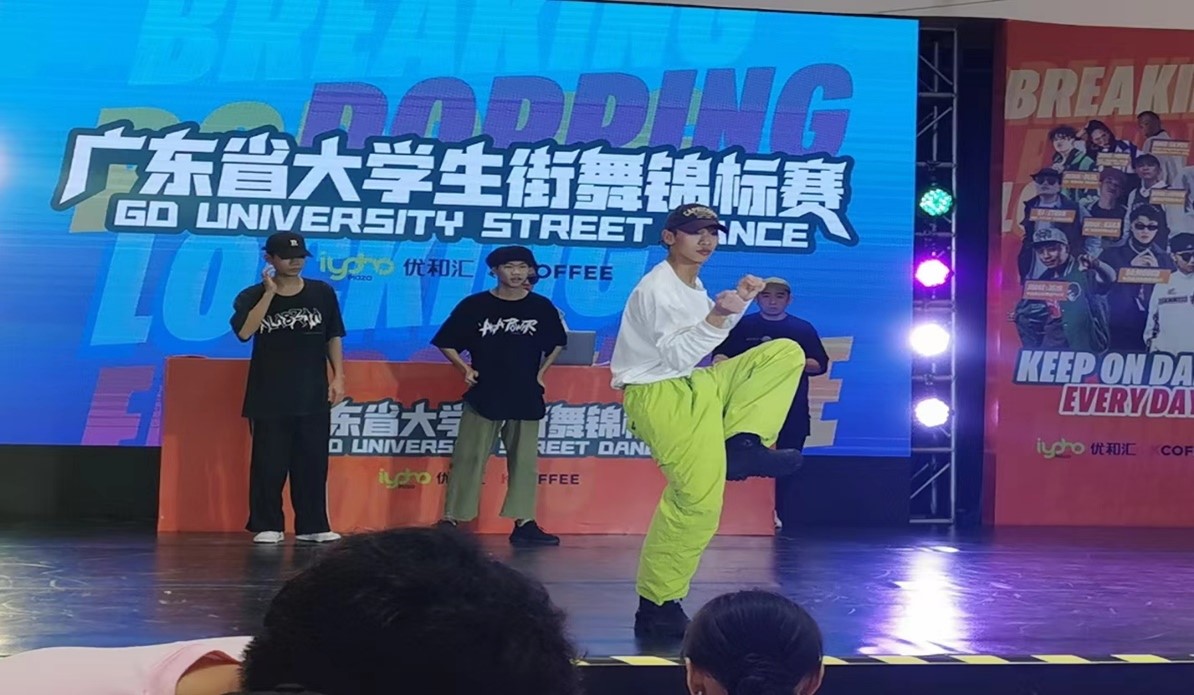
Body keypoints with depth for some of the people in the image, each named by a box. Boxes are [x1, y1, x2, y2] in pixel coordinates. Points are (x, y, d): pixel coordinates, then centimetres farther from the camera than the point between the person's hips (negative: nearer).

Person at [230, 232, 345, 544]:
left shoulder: (322, 293, 4)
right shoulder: (253, 296, -2)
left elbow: (334, 337, 10)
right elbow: (244, 332, -19)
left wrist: (338, 376, 3)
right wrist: (270, 293, -19)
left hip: (313, 395, 2)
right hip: (269, 396, -2)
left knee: (313, 462, 4)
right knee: (269, 462, 0)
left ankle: (313, 526, 11)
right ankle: (267, 526, 9)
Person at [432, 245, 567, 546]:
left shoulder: (541, 307, 2)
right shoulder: (474, 305, -3)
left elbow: (557, 343, 18)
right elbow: (446, 342, 5)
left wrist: (541, 372, 9)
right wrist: (465, 368, -6)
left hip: (526, 398, 2)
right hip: (483, 396, -2)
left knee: (525, 460, 4)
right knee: (468, 459, -2)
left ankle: (524, 523, 10)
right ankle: (451, 520, 1)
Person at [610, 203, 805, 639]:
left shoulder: (693, 285, 14)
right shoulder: (656, 289, -15)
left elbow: (709, 339, 19)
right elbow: (677, 356, -19)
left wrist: (739, 301, 9)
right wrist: (716, 317, -29)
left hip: (695, 385, 9)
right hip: (658, 395, -9)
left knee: (786, 353, 6)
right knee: (699, 498, -18)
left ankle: (741, 446, -8)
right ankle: (657, 606, -8)